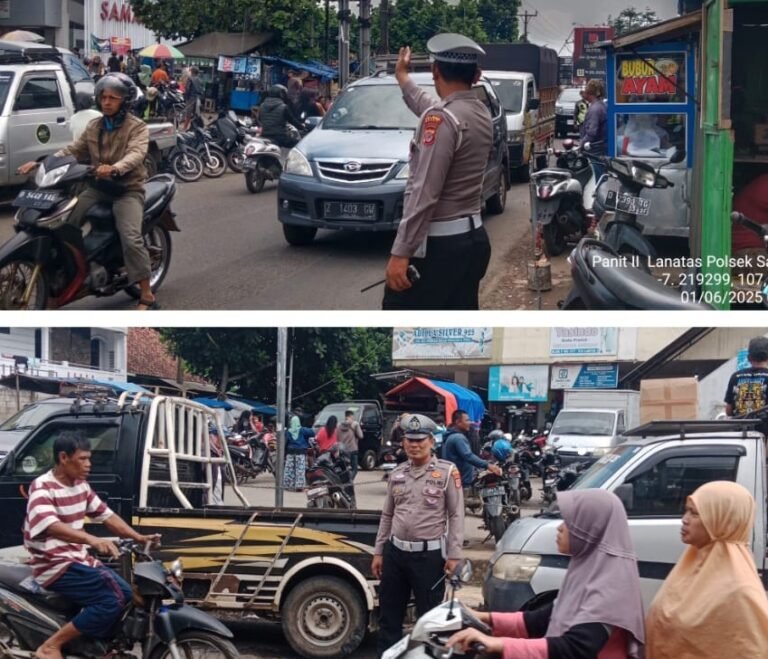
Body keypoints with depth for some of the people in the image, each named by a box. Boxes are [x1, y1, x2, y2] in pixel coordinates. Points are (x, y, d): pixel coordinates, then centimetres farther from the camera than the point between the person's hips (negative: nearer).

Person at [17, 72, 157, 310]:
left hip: (128, 190, -6)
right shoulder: (94, 127, 13)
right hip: (97, 188, 6)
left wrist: (114, 168, -46)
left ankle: (147, 297, -25)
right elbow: (73, 150, 11)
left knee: (131, 238, -28)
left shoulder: (137, 127, -6)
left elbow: (136, 154, -24)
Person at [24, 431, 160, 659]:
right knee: (112, 600, -23)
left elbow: (105, 515, 17)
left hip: (79, 560, 9)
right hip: (54, 566, -9)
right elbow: (49, 526, -36)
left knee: (128, 595, 2)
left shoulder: (80, 485, 10)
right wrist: (92, 539, -51)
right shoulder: (42, 487, -18)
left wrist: (138, 537, 2)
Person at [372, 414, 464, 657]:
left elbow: (456, 516, -5)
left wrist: (454, 555, -10)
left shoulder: (447, 472, -3)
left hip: (429, 555, -5)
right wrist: (378, 552, 14)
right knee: (389, 616, 10)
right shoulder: (397, 474, 12)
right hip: (395, 552, 5)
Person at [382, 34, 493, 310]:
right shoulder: (481, 114, 11)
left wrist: (400, 252, -22)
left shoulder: (442, 119, -16)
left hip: (438, 245, -9)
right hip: (472, 238, 9)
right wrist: (402, 77, 51)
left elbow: (424, 192, -21)